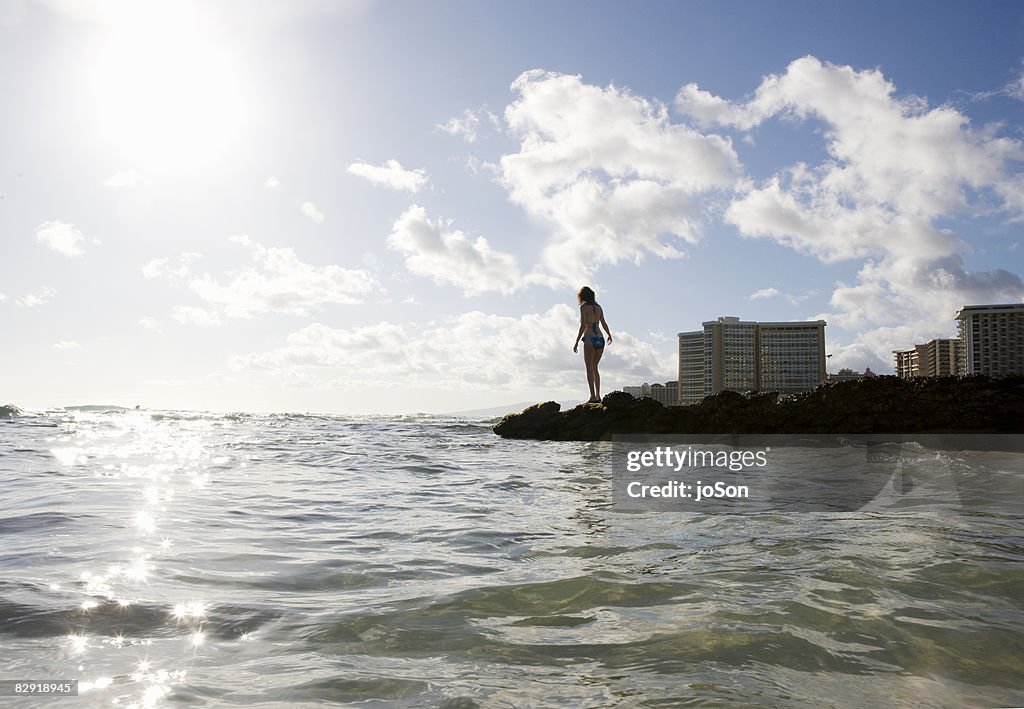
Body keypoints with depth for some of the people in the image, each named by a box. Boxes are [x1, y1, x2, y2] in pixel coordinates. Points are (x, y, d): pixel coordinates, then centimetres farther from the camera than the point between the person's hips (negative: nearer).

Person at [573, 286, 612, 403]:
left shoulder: (584, 307, -4)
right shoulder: (598, 307, 13)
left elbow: (583, 326, -12)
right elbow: (604, 324, 19)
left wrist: (576, 342, -11)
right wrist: (609, 335, 36)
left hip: (590, 339, -6)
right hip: (600, 339, 6)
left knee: (589, 369, -3)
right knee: (594, 367, 16)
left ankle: (593, 397, -10)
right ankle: (598, 396, 12)